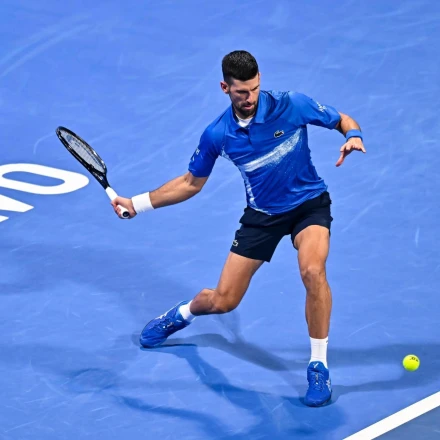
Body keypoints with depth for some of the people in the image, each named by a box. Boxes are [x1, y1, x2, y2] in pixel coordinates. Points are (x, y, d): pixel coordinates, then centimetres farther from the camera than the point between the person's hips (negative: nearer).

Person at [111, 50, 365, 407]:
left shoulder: (292, 105, -19)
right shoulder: (217, 135, -13)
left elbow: (343, 120, -4)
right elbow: (191, 183, 2)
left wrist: (354, 137, -28)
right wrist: (138, 203, -3)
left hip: (309, 203, -2)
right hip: (262, 214, 2)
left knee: (313, 272, -33)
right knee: (222, 302, 3)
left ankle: (319, 367, -15)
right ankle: (182, 314, 42)